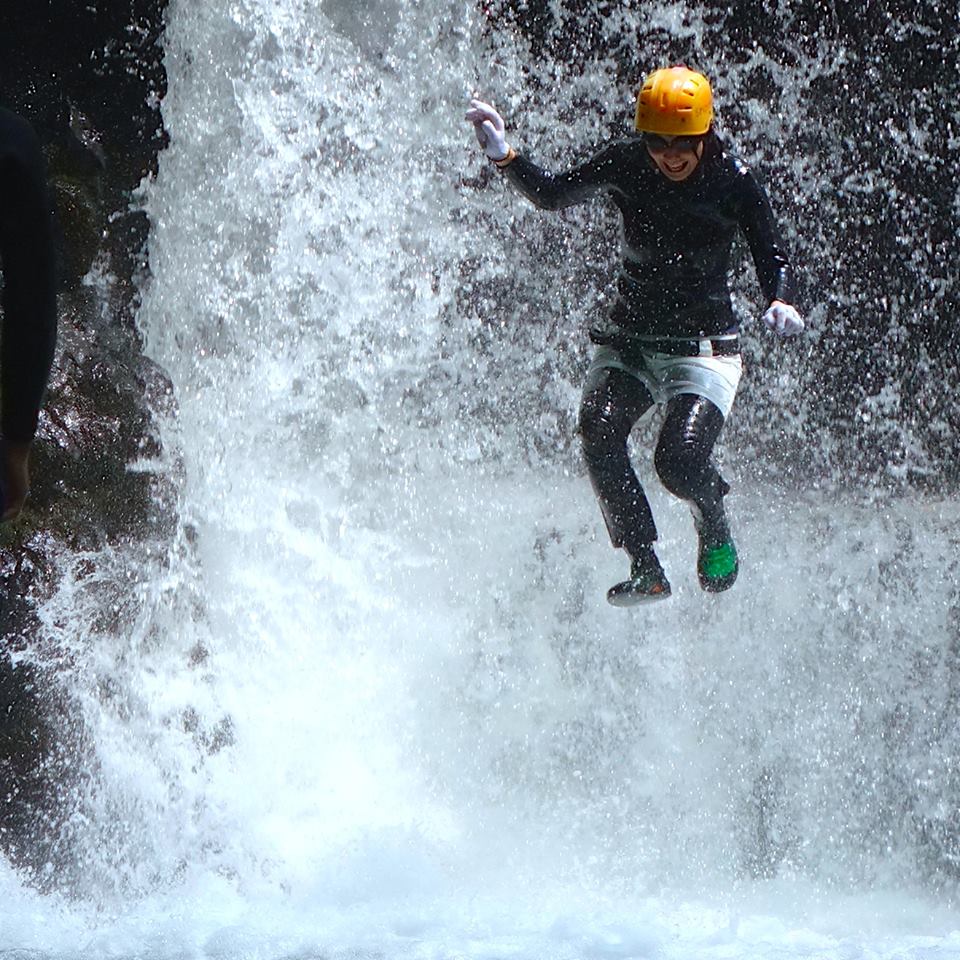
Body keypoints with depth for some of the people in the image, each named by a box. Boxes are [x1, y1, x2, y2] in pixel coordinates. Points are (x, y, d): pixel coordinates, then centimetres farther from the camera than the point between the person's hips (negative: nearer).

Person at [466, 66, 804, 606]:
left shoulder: (734, 182, -10)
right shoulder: (626, 167, -5)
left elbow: (773, 257, -8)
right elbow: (553, 196, 3)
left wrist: (781, 303, -29)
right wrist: (505, 157, -13)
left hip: (704, 346, -3)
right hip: (630, 340, 3)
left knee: (680, 459, -23)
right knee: (599, 435, -23)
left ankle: (715, 527, 13)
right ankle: (646, 568, -12)